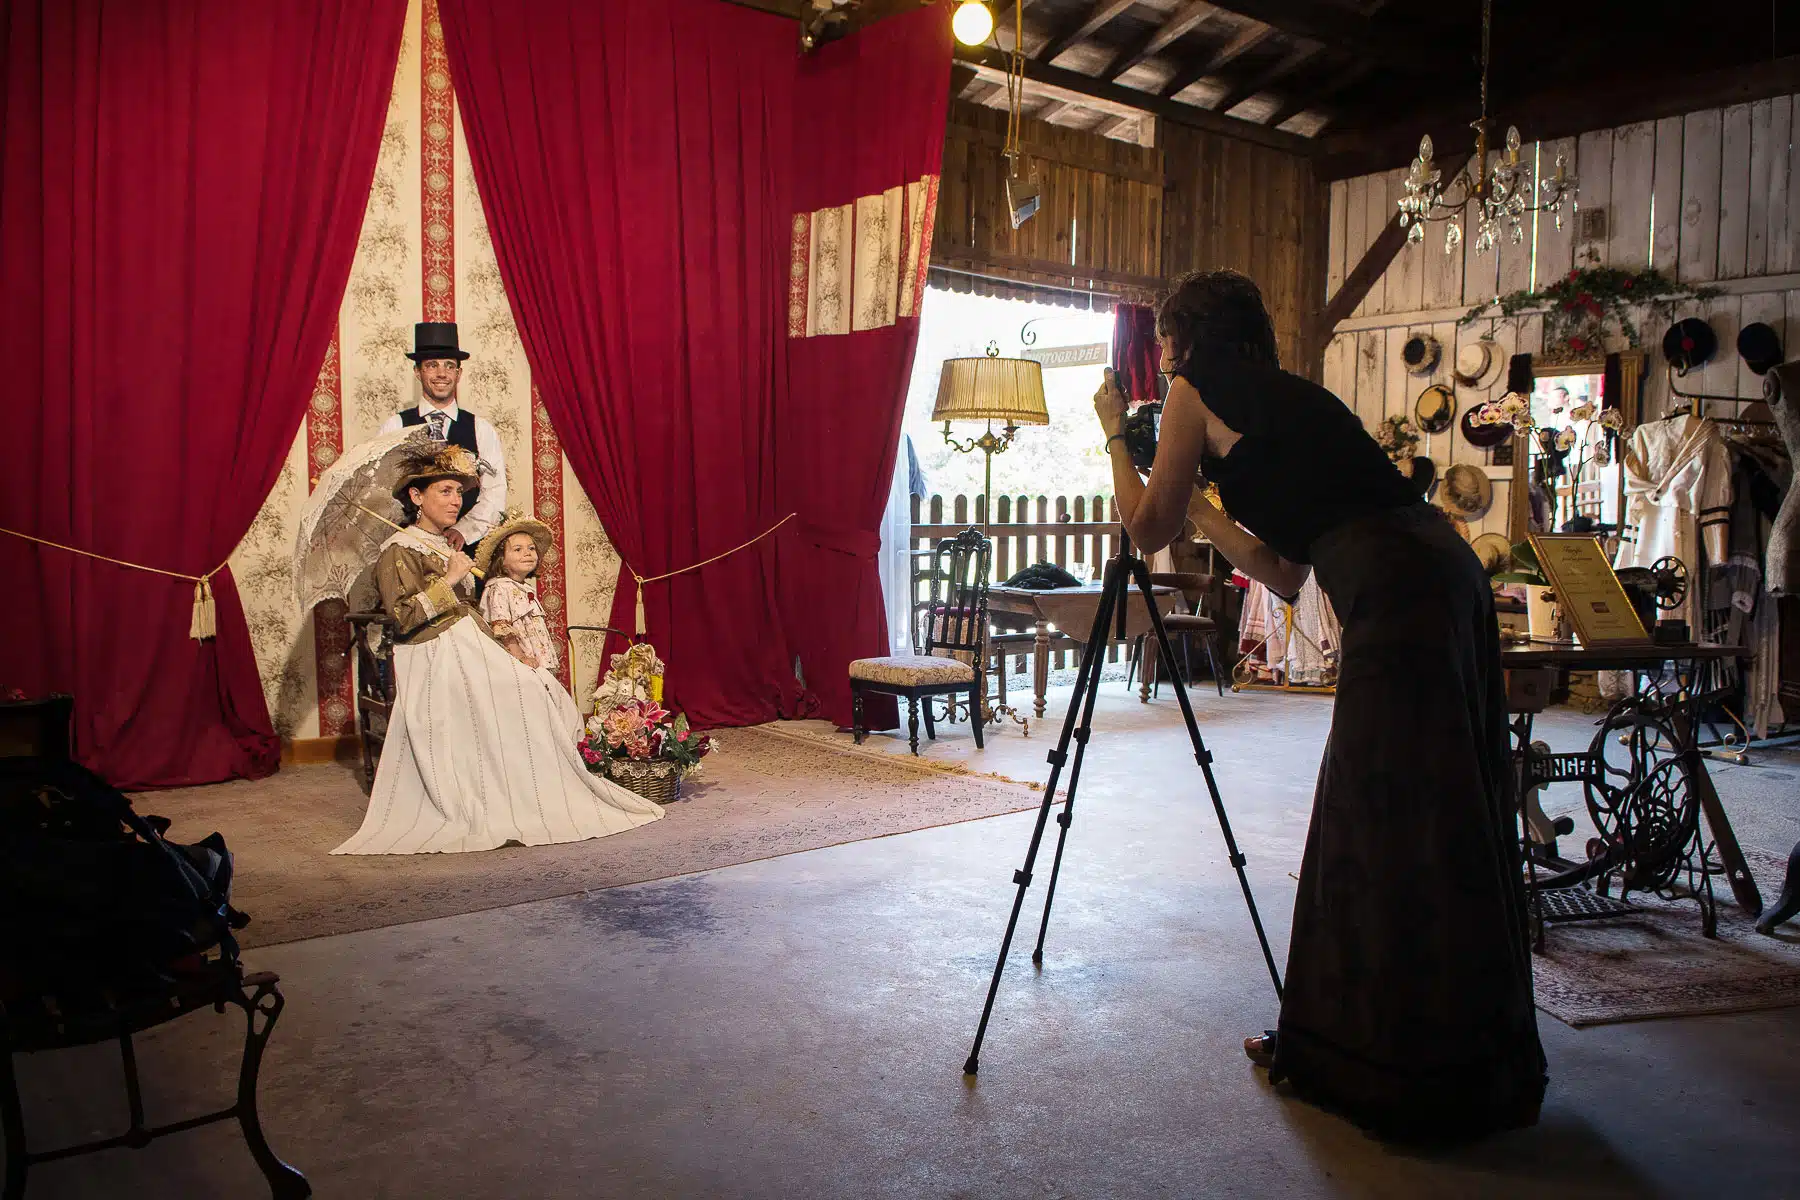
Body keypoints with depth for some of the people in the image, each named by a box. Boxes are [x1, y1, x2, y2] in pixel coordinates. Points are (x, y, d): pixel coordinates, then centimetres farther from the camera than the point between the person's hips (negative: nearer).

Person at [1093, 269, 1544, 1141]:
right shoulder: (1287, 397, 27)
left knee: (1392, 838, 0)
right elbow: (1284, 572, 27)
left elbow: (1146, 528, 9)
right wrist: (1203, 506, 36)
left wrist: (1115, 431, 22)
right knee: (1436, 833, 15)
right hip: (1445, 579, 9)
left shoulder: (1199, 388, 5)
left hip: (1398, 598, -9)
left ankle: (1410, 1080, 13)